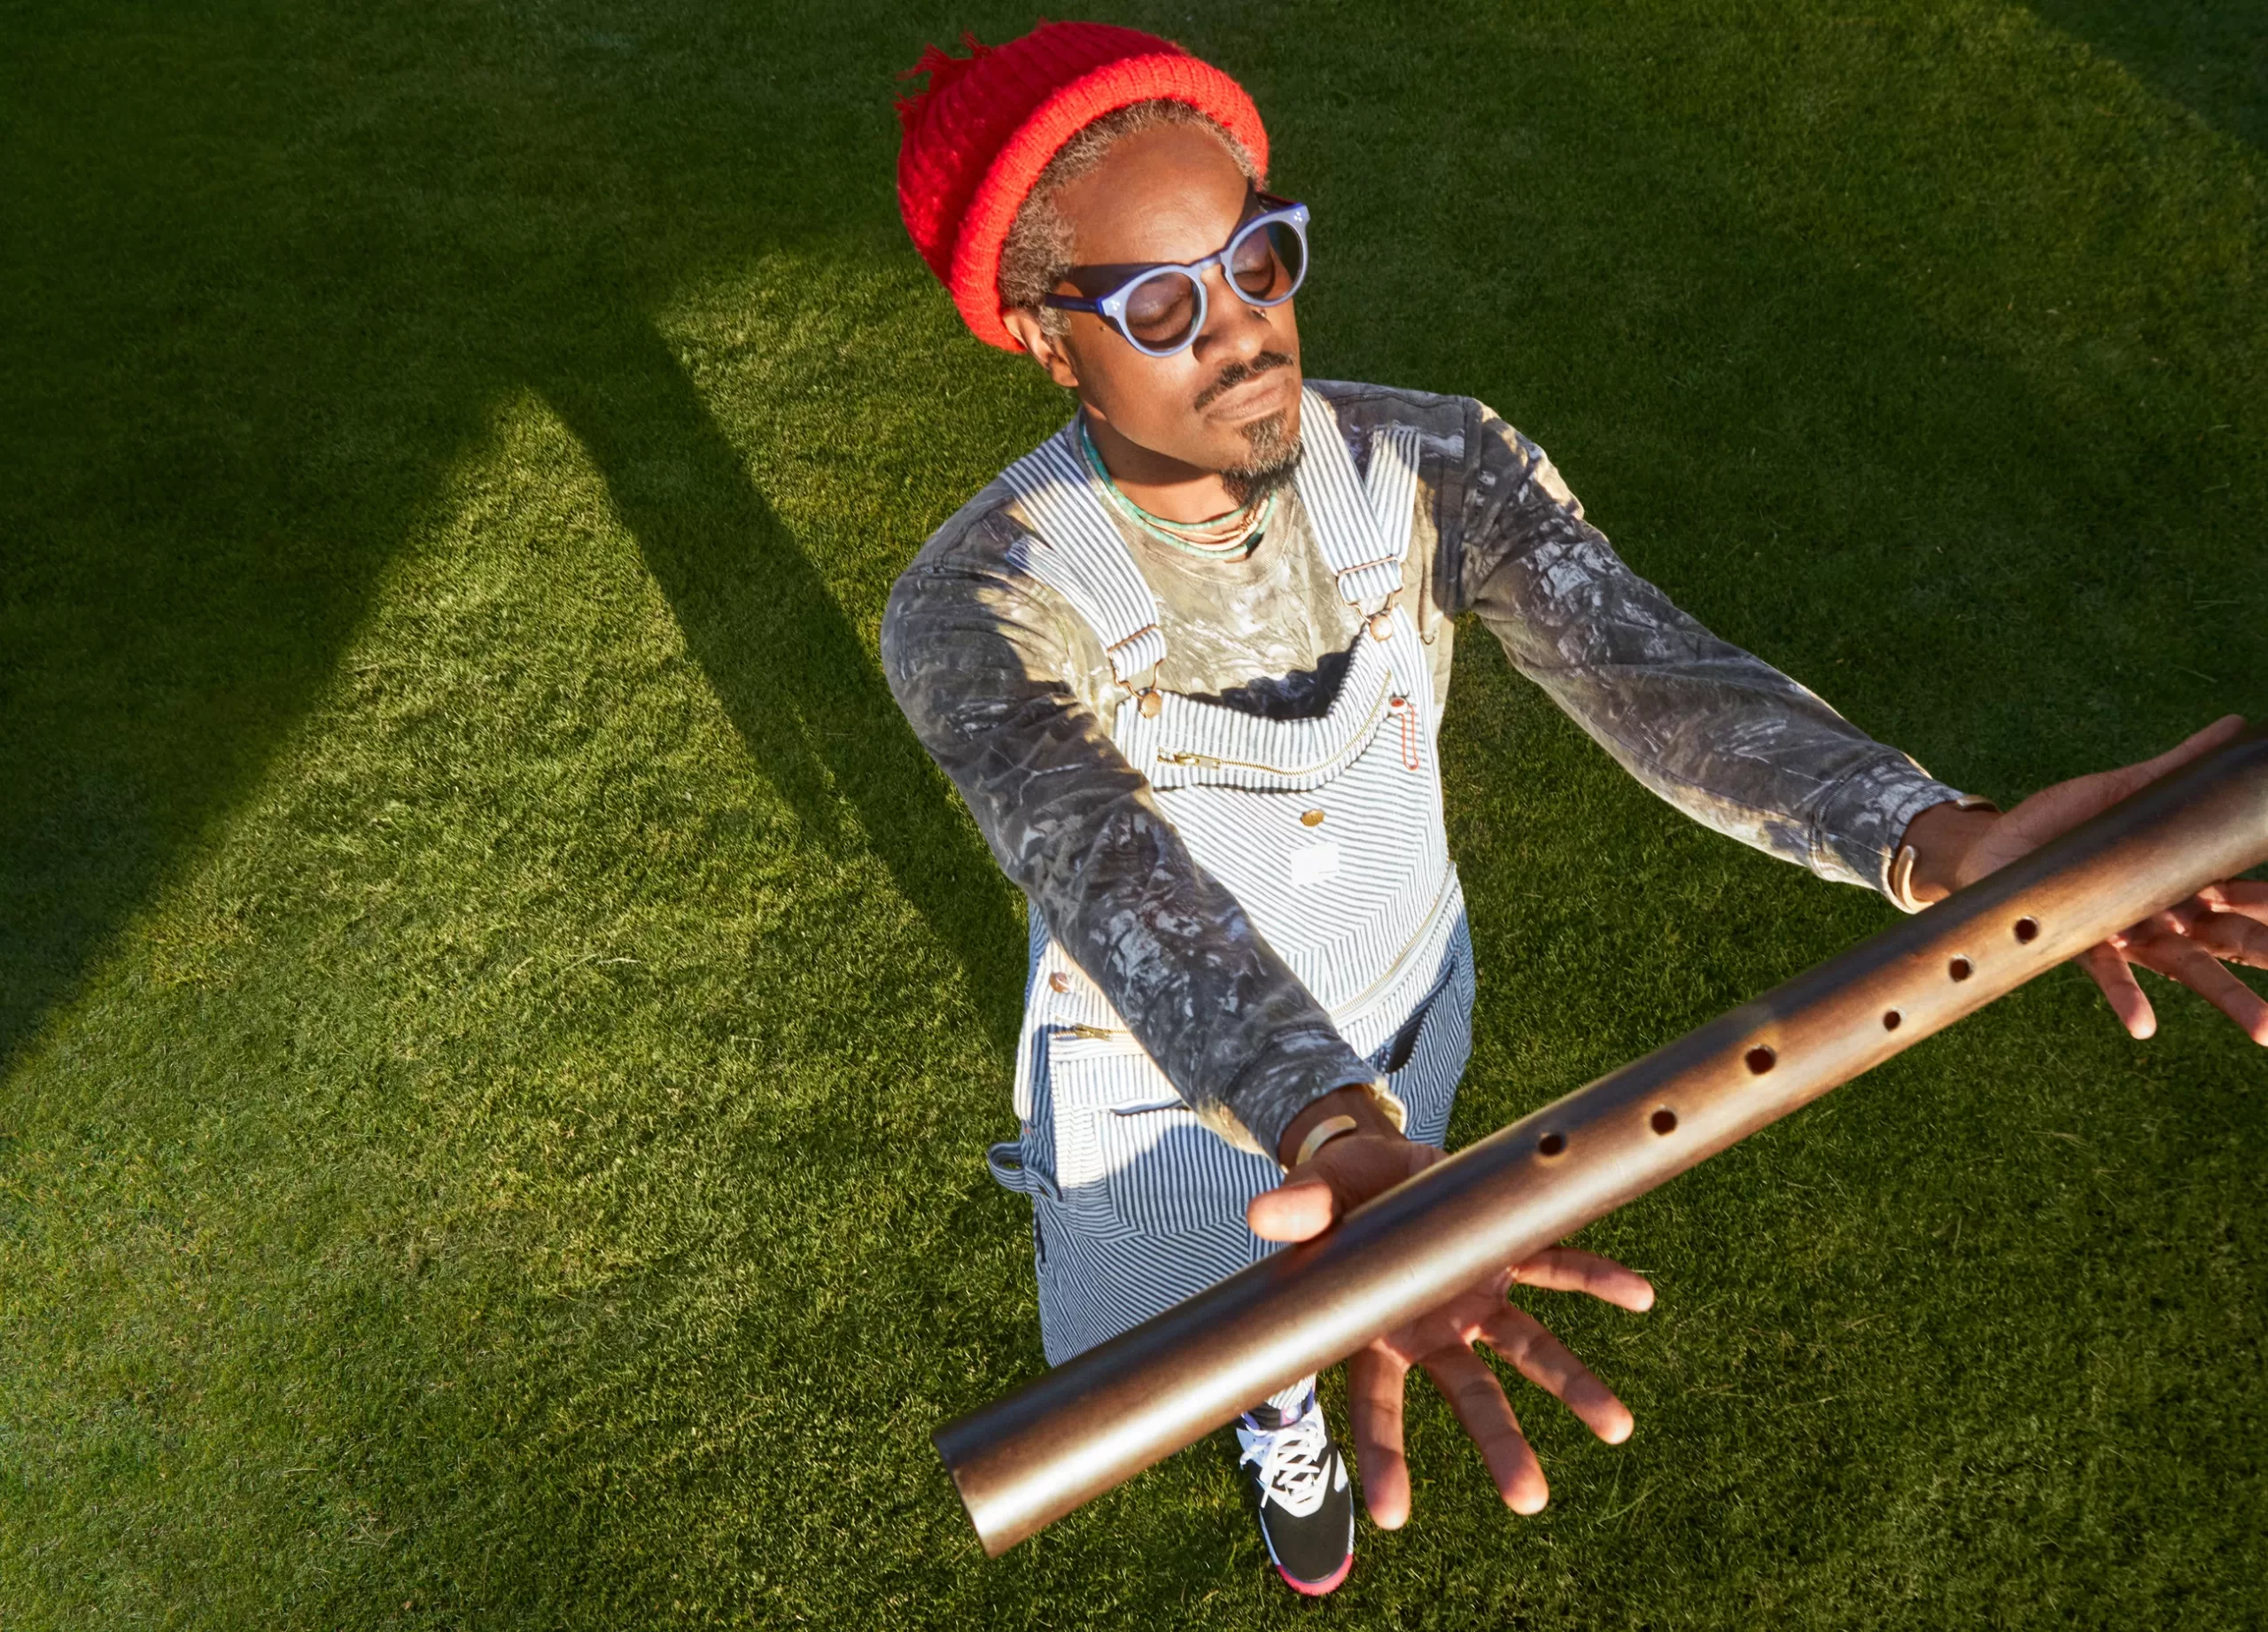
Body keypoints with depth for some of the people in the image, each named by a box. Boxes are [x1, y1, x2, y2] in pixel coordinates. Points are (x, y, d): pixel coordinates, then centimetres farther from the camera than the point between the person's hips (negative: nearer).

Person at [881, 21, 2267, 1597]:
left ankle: (1279, 1424, 73)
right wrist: (1346, 1152, -69)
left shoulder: (1434, 468, -25)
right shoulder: (976, 614, -35)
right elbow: (1129, 892, -50)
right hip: (1163, 1073, -2)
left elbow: (1653, 678, -37)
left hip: (1396, 1018, 3)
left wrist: (1946, 844, -56)